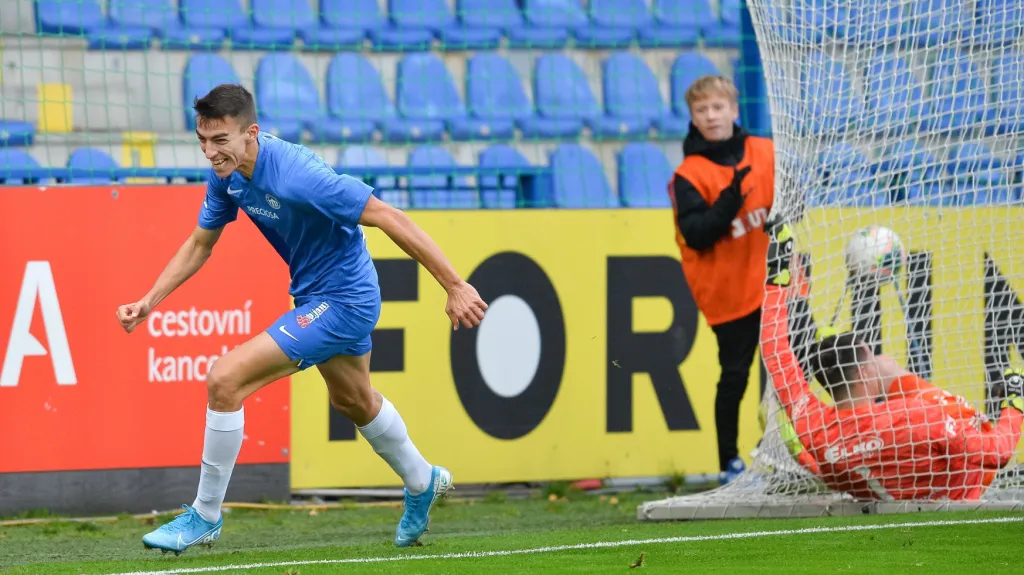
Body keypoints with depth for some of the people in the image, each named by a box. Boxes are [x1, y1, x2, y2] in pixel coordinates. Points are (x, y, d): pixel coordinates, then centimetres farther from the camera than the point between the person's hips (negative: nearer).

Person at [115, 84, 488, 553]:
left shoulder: (295, 175, -33)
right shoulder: (227, 172, -8)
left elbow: (390, 219, -30)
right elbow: (199, 244, 8)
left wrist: (454, 287, -29)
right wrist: (149, 302, -2)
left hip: (342, 302, -9)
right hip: (315, 295, 9)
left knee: (225, 380, -18)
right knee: (354, 401, 32)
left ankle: (205, 518, -2)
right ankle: (422, 484, 59)